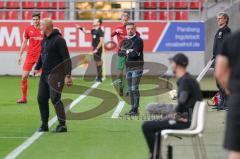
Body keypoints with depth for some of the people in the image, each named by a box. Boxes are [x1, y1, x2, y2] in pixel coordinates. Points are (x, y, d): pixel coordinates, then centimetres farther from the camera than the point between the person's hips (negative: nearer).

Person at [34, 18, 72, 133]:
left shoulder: (58, 40, -13)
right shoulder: (44, 40, 13)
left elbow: (66, 58, -16)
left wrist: (68, 75, -20)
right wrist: (37, 68, 13)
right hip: (45, 74, 9)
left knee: (55, 99, -11)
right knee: (41, 98, 7)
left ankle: (62, 125, -4)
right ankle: (44, 125, 15)